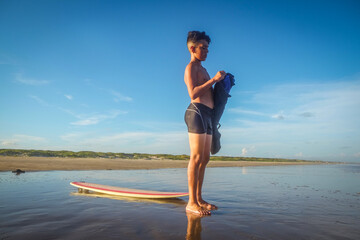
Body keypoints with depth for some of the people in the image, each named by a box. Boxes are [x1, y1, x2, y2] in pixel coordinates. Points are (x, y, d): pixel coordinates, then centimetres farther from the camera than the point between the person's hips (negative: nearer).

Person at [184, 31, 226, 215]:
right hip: (197, 112, -10)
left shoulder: (202, 69, 28)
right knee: (196, 158, -11)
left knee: (204, 159, 8)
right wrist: (214, 79, -16)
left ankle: (199, 199, 15)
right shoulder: (191, 67, -2)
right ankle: (192, 202, -5)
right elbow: (193, 93, -17)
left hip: (207, 115, 10)